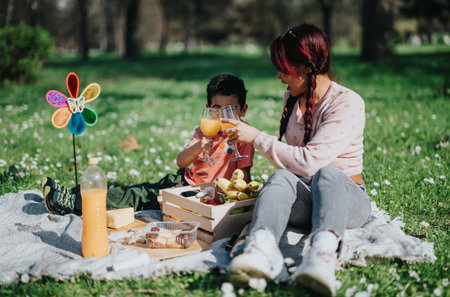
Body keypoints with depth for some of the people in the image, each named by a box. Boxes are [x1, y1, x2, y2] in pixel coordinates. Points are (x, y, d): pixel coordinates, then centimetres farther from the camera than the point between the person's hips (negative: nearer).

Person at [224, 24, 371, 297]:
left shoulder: (347, 103, -11)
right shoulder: (292, 98, 10)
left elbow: (309, 161, -22)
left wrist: (257, 137, -15)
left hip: (346, 196, -4)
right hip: (302, 199, 4)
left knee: (326, 173, -37)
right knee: (281, 178, -31)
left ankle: (323, 253, -63)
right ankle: (262, 248, -59)